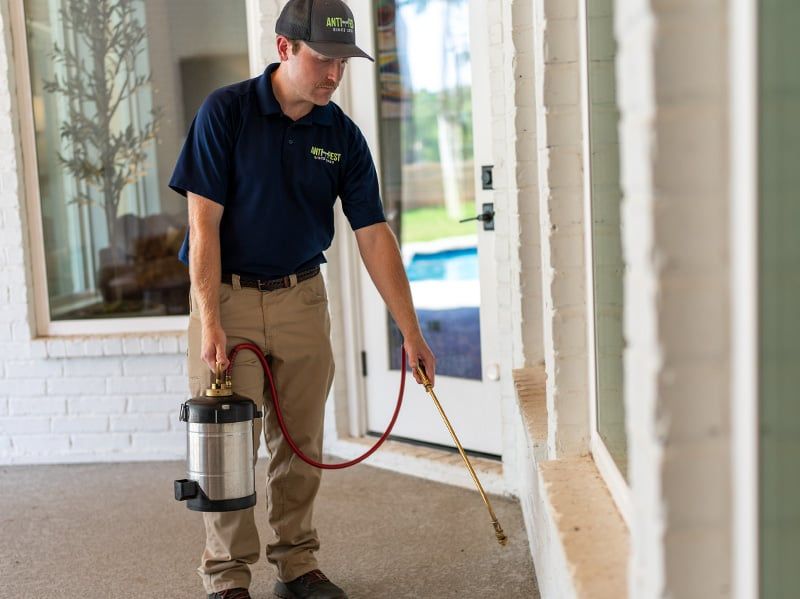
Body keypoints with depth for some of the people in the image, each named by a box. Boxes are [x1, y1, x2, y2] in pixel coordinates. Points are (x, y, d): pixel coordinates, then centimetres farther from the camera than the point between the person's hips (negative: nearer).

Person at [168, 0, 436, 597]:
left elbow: (374, 235, -2)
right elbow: (204, 222, -13)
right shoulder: (225, 112, -11)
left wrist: (411, 331, -5)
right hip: (228, 296, -3)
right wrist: (210, 322, -19)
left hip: (302, 296, 4)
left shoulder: (343, 136, -2)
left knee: (301, 445, 8)